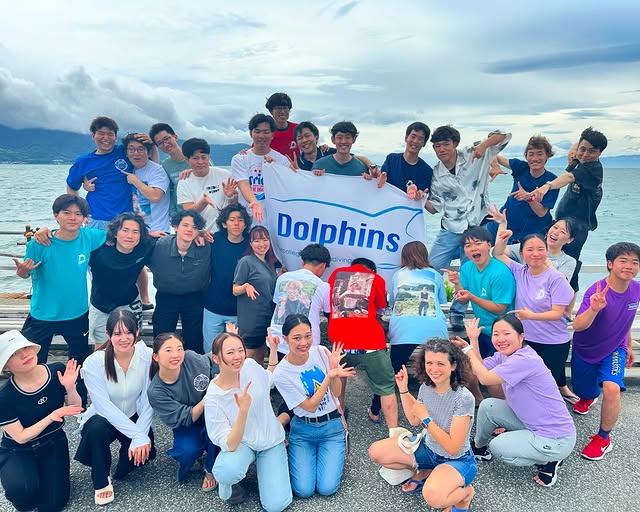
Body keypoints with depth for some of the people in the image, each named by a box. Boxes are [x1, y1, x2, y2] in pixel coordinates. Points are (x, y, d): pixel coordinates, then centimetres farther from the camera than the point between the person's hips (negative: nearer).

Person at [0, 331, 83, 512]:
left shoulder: (58, 371, -19)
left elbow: (75, 409, -8)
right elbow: (20, 437, -17)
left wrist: (70, 387, -28)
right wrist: (51, 417, -32)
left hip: (54, 443, 2)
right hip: (17, 450, -2)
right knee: (22, 490, -31)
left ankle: (44, 473, 23)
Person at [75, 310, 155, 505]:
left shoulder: (148, 356, -20)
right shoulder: (93, 363, -23)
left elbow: (148, 401, -18)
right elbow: (104, 406, -27)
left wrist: (140, 435, -30)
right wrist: (137, 435, -32)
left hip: (134, 418, 2)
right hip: (102, 418, -2)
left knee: (144, 450, -21)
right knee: (97, 428, -34)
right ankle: (101, 481, -7)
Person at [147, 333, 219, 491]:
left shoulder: (191, 358, -23)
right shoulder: (155, 392, -22)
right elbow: (187, 418, -23)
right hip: (186, 426, 0)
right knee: (188, 451, -29)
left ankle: (211, 470, -8)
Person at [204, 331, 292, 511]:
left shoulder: (250, 365, -15)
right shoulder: (213, 398, -25)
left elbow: (270, 380, 10)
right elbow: (229, 445, -28)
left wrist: (273, 348, -1)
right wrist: (243, 410, -42)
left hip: (272, 441, 3)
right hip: (240, 443, -3)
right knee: (227, 472, -37)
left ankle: (260, 463, 17)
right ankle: (227, 483, 1)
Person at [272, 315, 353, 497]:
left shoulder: (321, 352, -12)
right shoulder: (281, 373, -18)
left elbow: (336, 393, -6)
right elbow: (310, 406, -18)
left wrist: (334, 368, -25)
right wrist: (329, 376, -30)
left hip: (332, 426, 1)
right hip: (303, 429, -1)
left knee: (327, 488, -11)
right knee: (303, 490, -11)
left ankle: (333, 453, 18)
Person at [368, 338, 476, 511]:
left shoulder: (464, 398, -28)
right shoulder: (426, 387, -8)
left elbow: (452, 448, -26)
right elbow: (414, 420, 9)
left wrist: (426, 418, -25)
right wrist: (403, 390, -2)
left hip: (457, 460, -6)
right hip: (428, 448, 7)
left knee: (433, 496, -36)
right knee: (376, 452, -5)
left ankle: (465, 492, -2)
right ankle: (422, 471, 16)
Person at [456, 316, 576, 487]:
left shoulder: (525, 360, -28)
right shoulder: (504, 355, 0)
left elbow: (485, 378, -26)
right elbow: (479, 369, -4)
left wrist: (468, 349, -16)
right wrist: (473, 339, -11)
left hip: (556, 441, -9)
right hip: (532, 424, 9)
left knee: (497, 447, -6)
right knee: (488, 406, 3)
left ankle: (548, 462, 6)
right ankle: (479, 447, 26)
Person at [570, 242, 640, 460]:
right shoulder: (597, 291, -30)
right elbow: (577, 326, -40)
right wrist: (594, 309, -58)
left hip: (614, 349, 2)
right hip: (585, 351, -2)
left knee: (612, 388, -24)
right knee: (585, 392, 17)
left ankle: (603, 439, -3)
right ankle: (588, 397, 58)